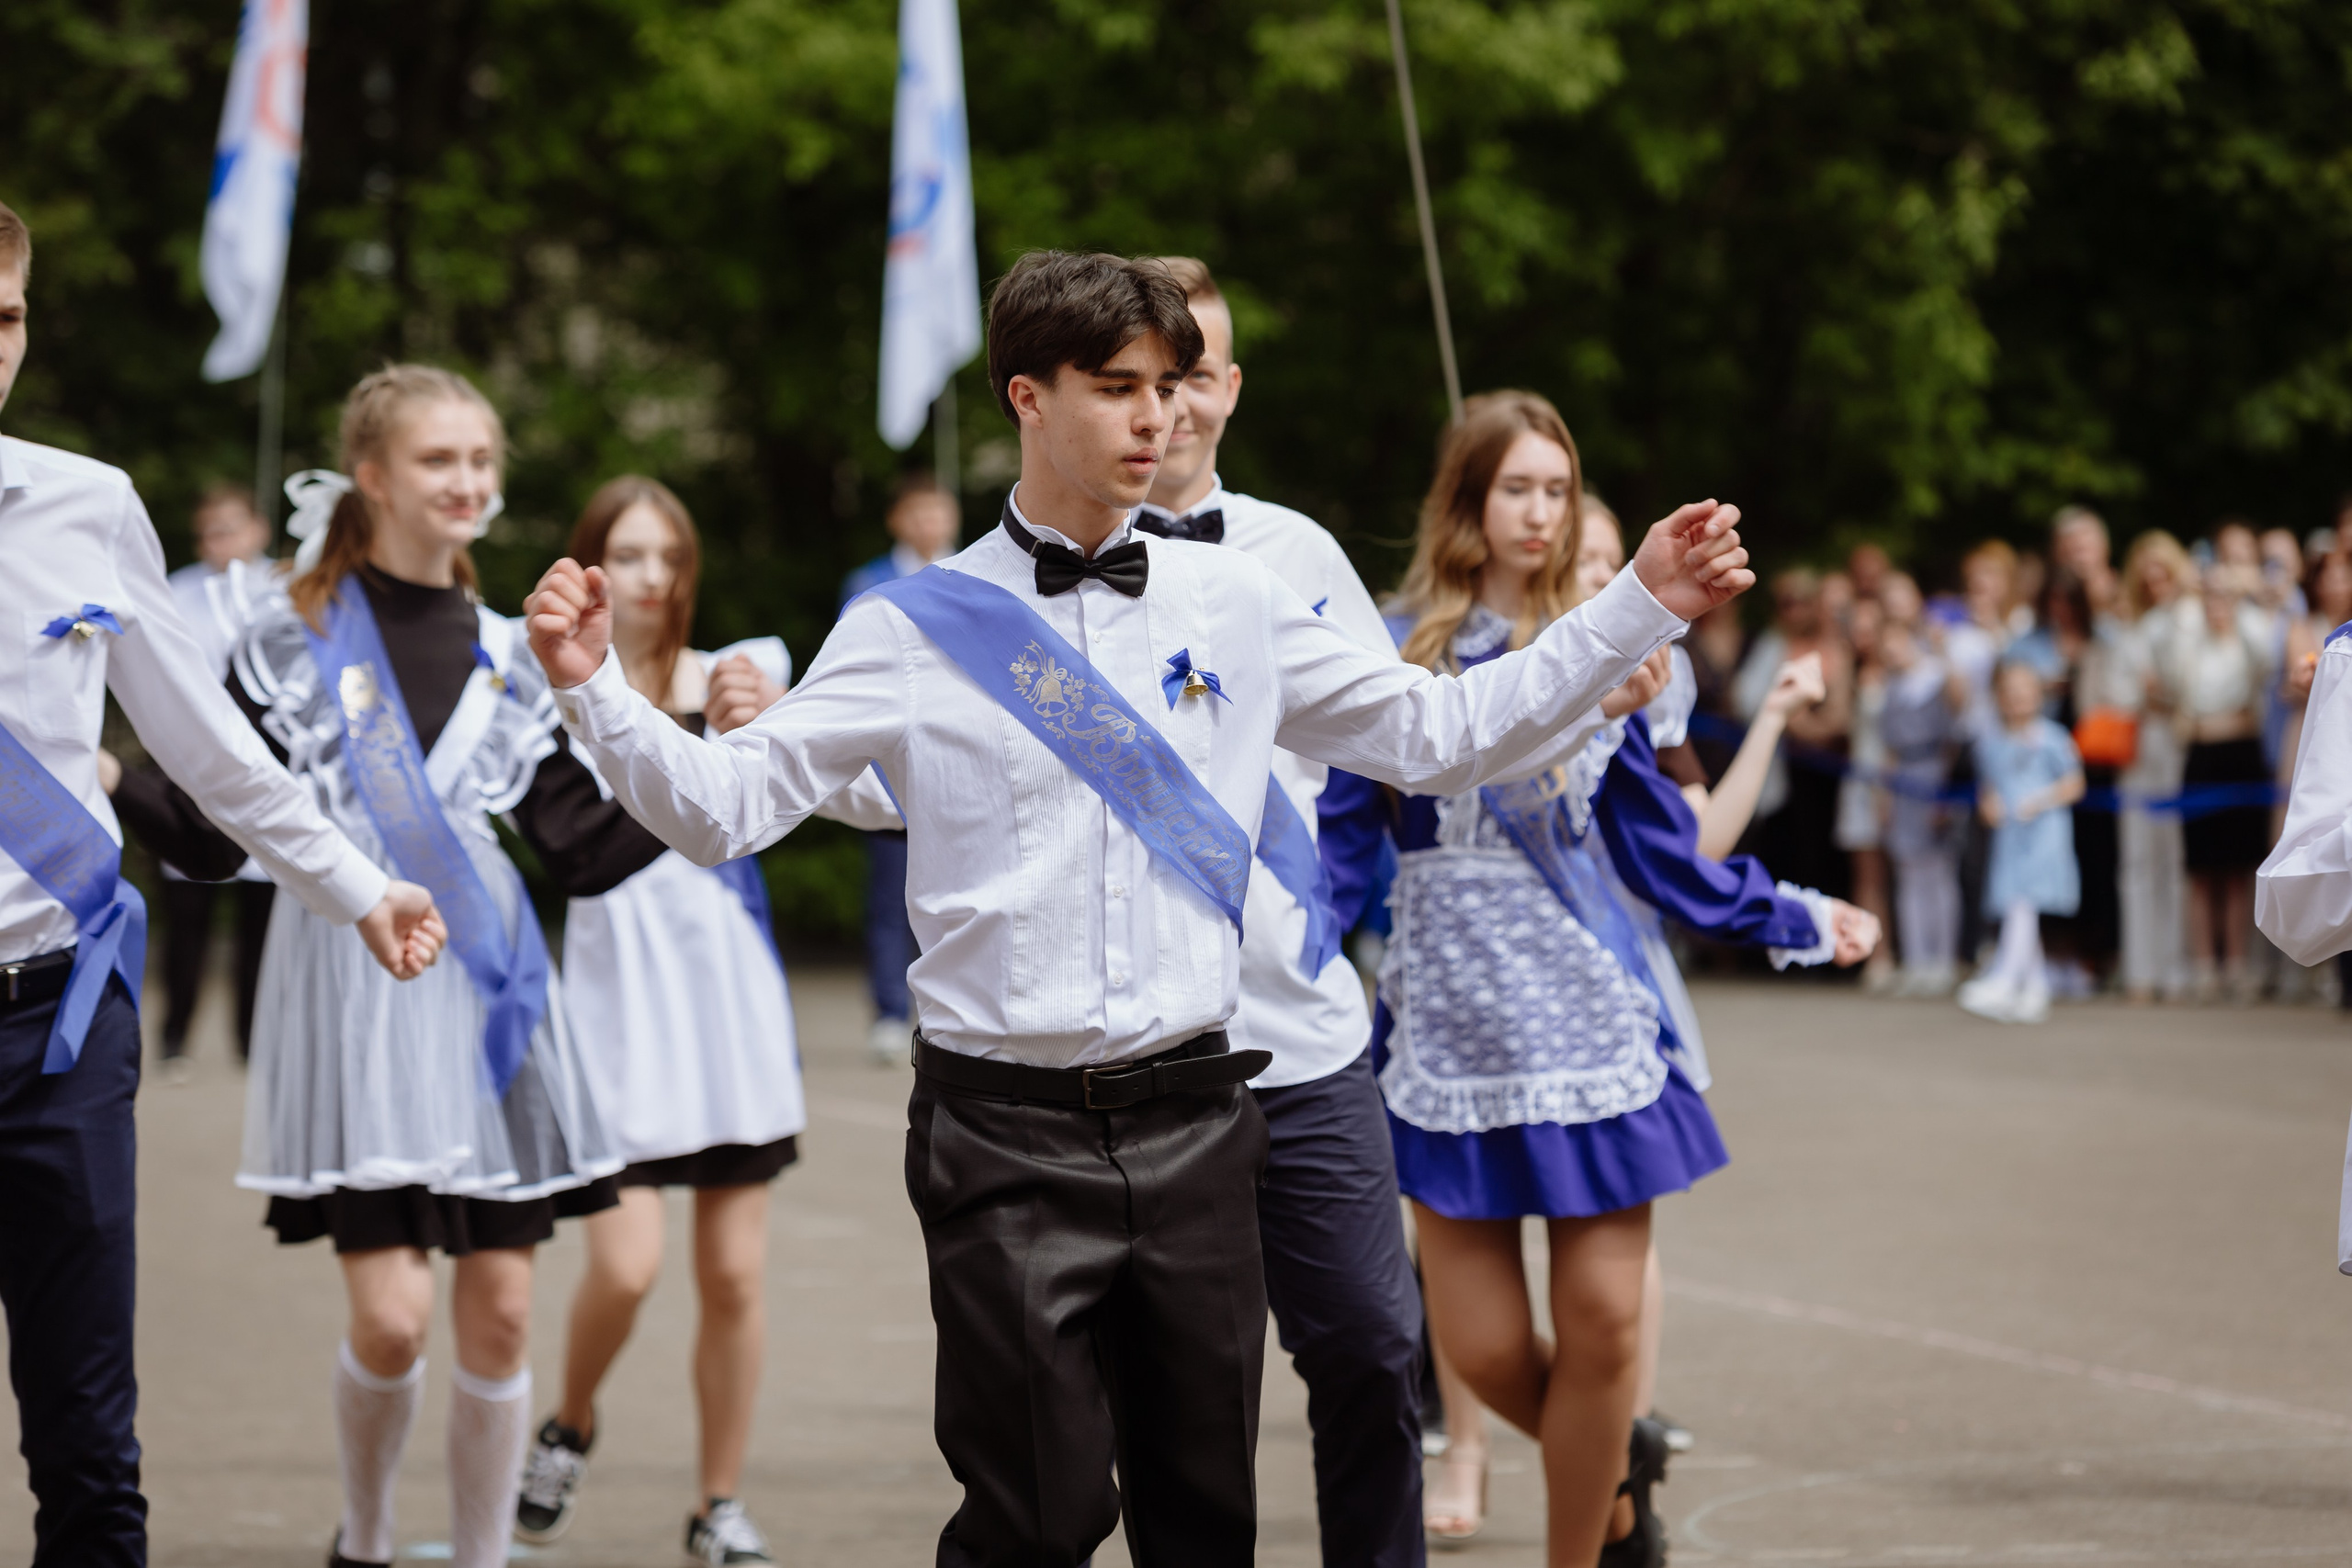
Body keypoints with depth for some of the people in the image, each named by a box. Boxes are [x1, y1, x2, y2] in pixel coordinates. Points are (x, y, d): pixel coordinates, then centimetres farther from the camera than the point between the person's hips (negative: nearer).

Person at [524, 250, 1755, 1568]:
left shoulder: (1235, 607, 9)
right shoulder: (922, 631, 0)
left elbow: (1440, 734, 15)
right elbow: (718, 805, -1)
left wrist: (1641, 610, 11)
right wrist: (592, 688, -16)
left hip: (1193, 1122, 3)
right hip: (1008, 1134, -3)